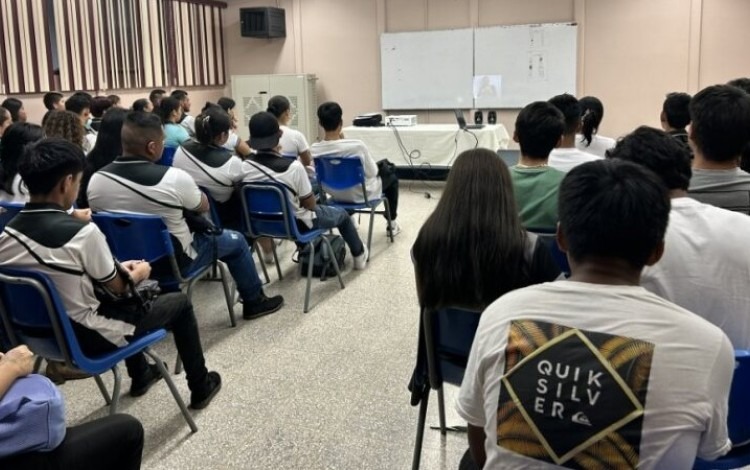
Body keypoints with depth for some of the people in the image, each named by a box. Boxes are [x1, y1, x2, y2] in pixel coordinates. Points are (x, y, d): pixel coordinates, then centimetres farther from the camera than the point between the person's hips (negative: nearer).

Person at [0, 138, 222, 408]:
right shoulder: (82, 233, -25)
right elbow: (117, 287, -10)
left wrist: (122, 269, 13)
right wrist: (138, 274, 11)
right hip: (85, 339, -7)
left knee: (122, 278, 33)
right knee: (179, 302, 11)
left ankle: (141, 376, 48)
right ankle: (201, 387, 27)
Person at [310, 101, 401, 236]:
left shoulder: (313, 150, -20)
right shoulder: (356, 145, -32)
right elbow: (372, 172, -17)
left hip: (336, 194, 5)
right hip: (362, 194, -5)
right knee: (392, 177, 26)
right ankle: (392, 224, 36)